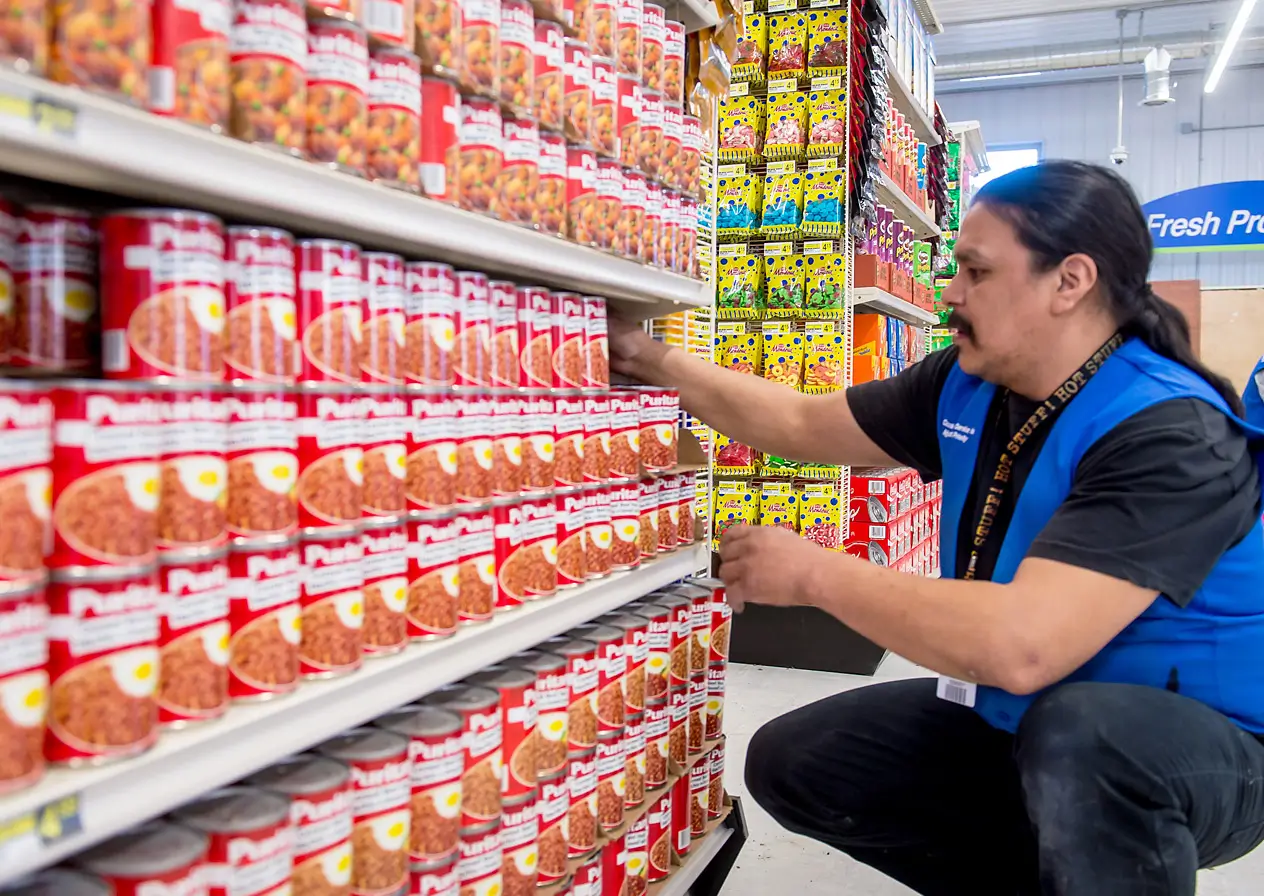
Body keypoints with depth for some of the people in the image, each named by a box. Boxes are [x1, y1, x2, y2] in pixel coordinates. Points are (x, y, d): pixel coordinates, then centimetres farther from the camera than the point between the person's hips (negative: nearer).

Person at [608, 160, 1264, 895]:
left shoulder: (1171, 434, -28)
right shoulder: (966, 385, -4)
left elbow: (1022, 644, -40)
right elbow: (801, 425, 8)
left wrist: (815, 573, -29)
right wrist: (654, 360, 5)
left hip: (1195, 743, -7)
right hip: (1016, 721, 8)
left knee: (1082, 733, -41)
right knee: (792, 764, 4)